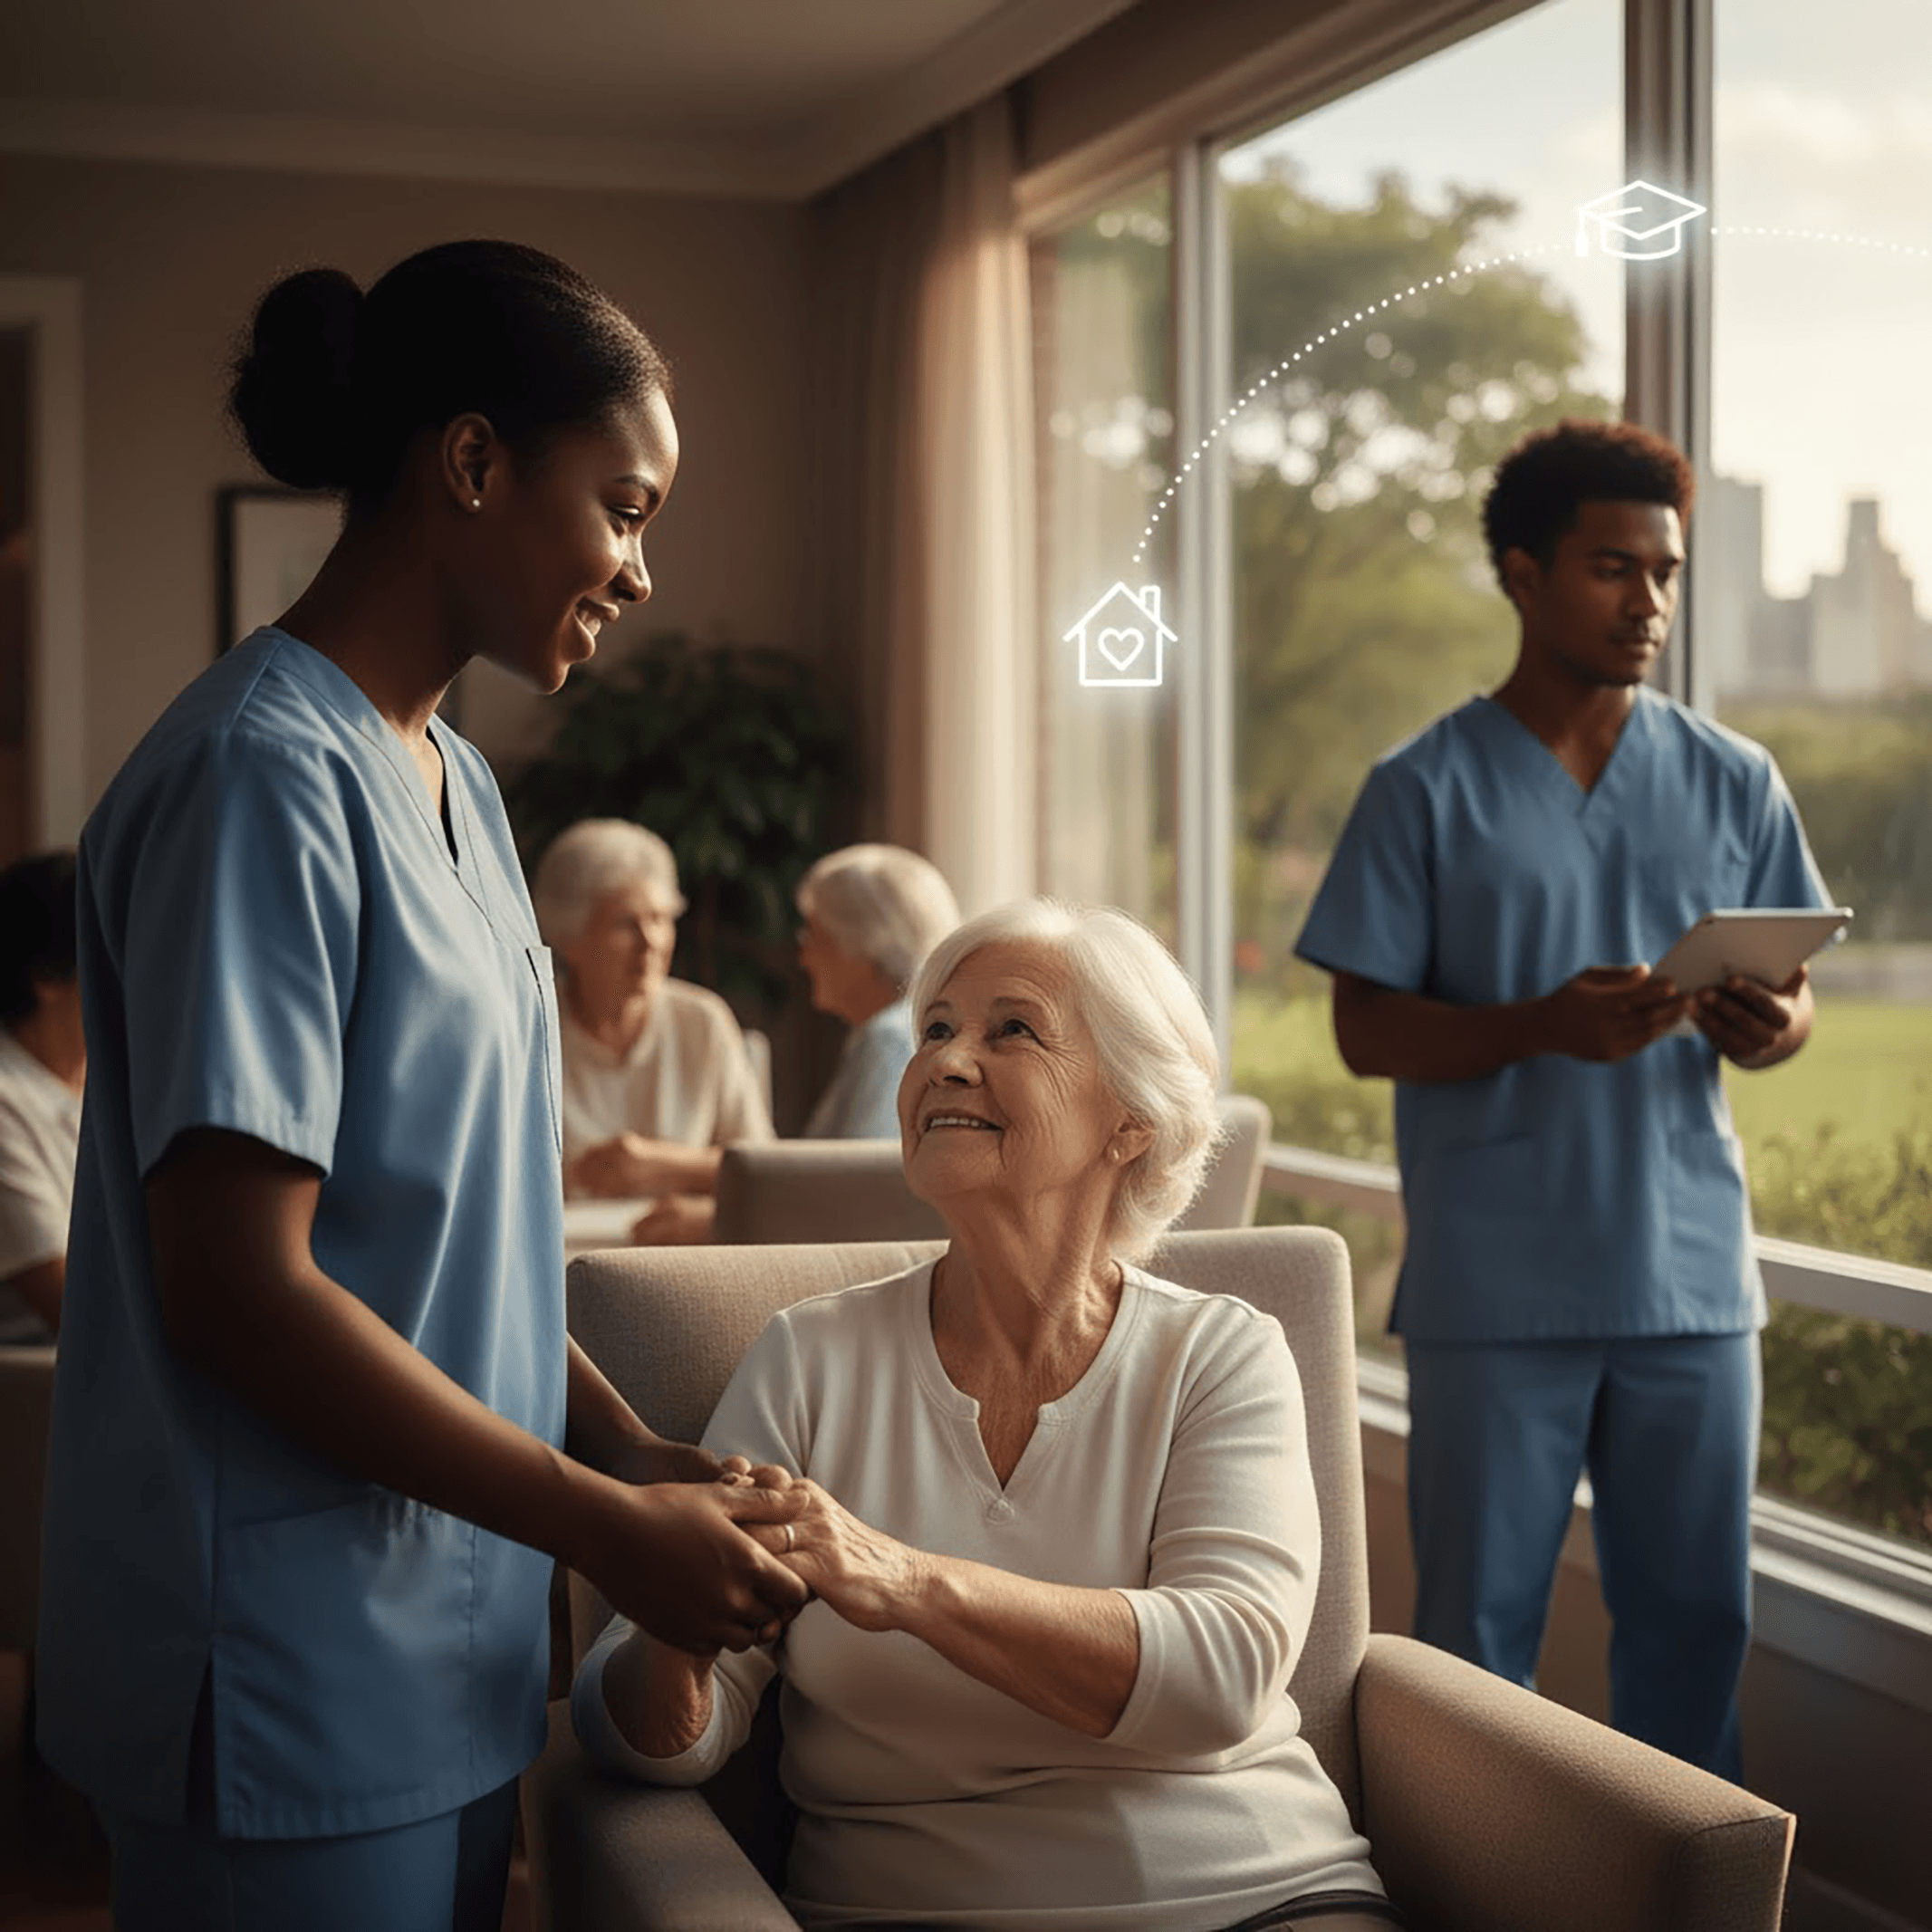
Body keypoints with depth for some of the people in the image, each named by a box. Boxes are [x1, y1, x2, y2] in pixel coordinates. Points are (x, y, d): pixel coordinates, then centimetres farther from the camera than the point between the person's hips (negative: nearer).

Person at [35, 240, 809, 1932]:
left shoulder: (455, 783, 12)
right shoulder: (262, 775, -17)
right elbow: (237, 1285, -22)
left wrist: (634, 1450, 3)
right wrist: (606, 1526, -17)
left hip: (447, 1651, 9)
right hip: (288, 1690, -9)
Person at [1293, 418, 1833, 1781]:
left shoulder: (1734, 784, 9)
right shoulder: (1428, 790, -1)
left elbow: (1790, 994, 12)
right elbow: (1368, 1030, -3)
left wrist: (1765, 1029, -12)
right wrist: (1545, 1026, -20)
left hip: (1694, 1274, 3)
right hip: (1495, 1293, -3)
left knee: (1697, 1619, 9)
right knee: (1477, 1631, 4)